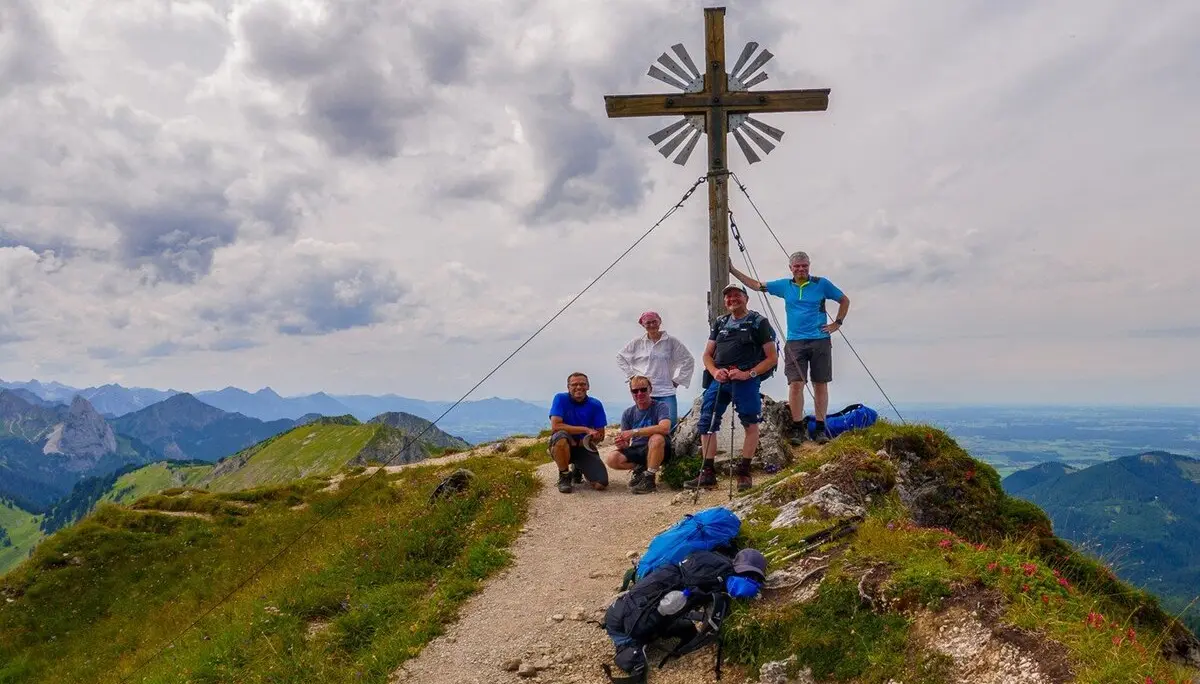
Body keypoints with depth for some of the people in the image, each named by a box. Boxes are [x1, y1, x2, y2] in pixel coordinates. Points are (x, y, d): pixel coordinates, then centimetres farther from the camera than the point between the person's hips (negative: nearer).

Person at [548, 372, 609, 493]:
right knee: (561, 436, -39)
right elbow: (555, 426, -21)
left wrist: (578, 443, -19)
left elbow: (600, 436, -2)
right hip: (564, 448, -3)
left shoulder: (595, 405, -3)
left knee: (601, 484, -16)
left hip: (584, 448, 3)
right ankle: (564, 476, -11)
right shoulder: (561, 398, -9)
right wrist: (586, 429, -23)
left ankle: (577, 469, 21)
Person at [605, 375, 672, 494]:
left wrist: (634, 432, -30)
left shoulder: (660, 407, -7)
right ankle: (640, 469, 4)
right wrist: (622, 444, -22)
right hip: (636, 451, 4)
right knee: (612, 459, -24)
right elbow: (626, 443, 5)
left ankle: (649, 479, -22)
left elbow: (664, 428, -28)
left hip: (657, 451, -3)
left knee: (657, 438, -37)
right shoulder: (628, 413, 6)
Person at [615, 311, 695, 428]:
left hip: (666, 392, 0)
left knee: (671, 423, -13)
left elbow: (688, 360, 11)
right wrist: (631, 375, 9)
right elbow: (620, 357, 18)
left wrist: (677, 380, 6)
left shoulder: (671, 342, 5)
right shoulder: (637, 343, 7)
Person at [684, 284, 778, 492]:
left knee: (751, 423, -4)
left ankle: (744, 472, 6)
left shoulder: (759, 322, 3)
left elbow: (772, 357, -1)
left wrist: (748, 374, -13)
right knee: (707, 422, 0)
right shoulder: (719, 323, 19)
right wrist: (715, 372, -3)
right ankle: (708, 473, 6)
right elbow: (707, 355, 19)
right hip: (719, 379, 5)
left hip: (745, 379, -5)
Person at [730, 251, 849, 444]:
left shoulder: (822, 284, 3)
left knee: (820, 385, 2)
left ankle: (820, 428, 7)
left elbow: (845, 300, 13)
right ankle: (798, 428, -2)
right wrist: (733, 270, 14)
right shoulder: (784, 285, 9)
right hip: (795, 342, 1)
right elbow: (756, 285, 16)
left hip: (820, 341, -1)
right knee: (795, 384, -7)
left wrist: (837, 323, 4)